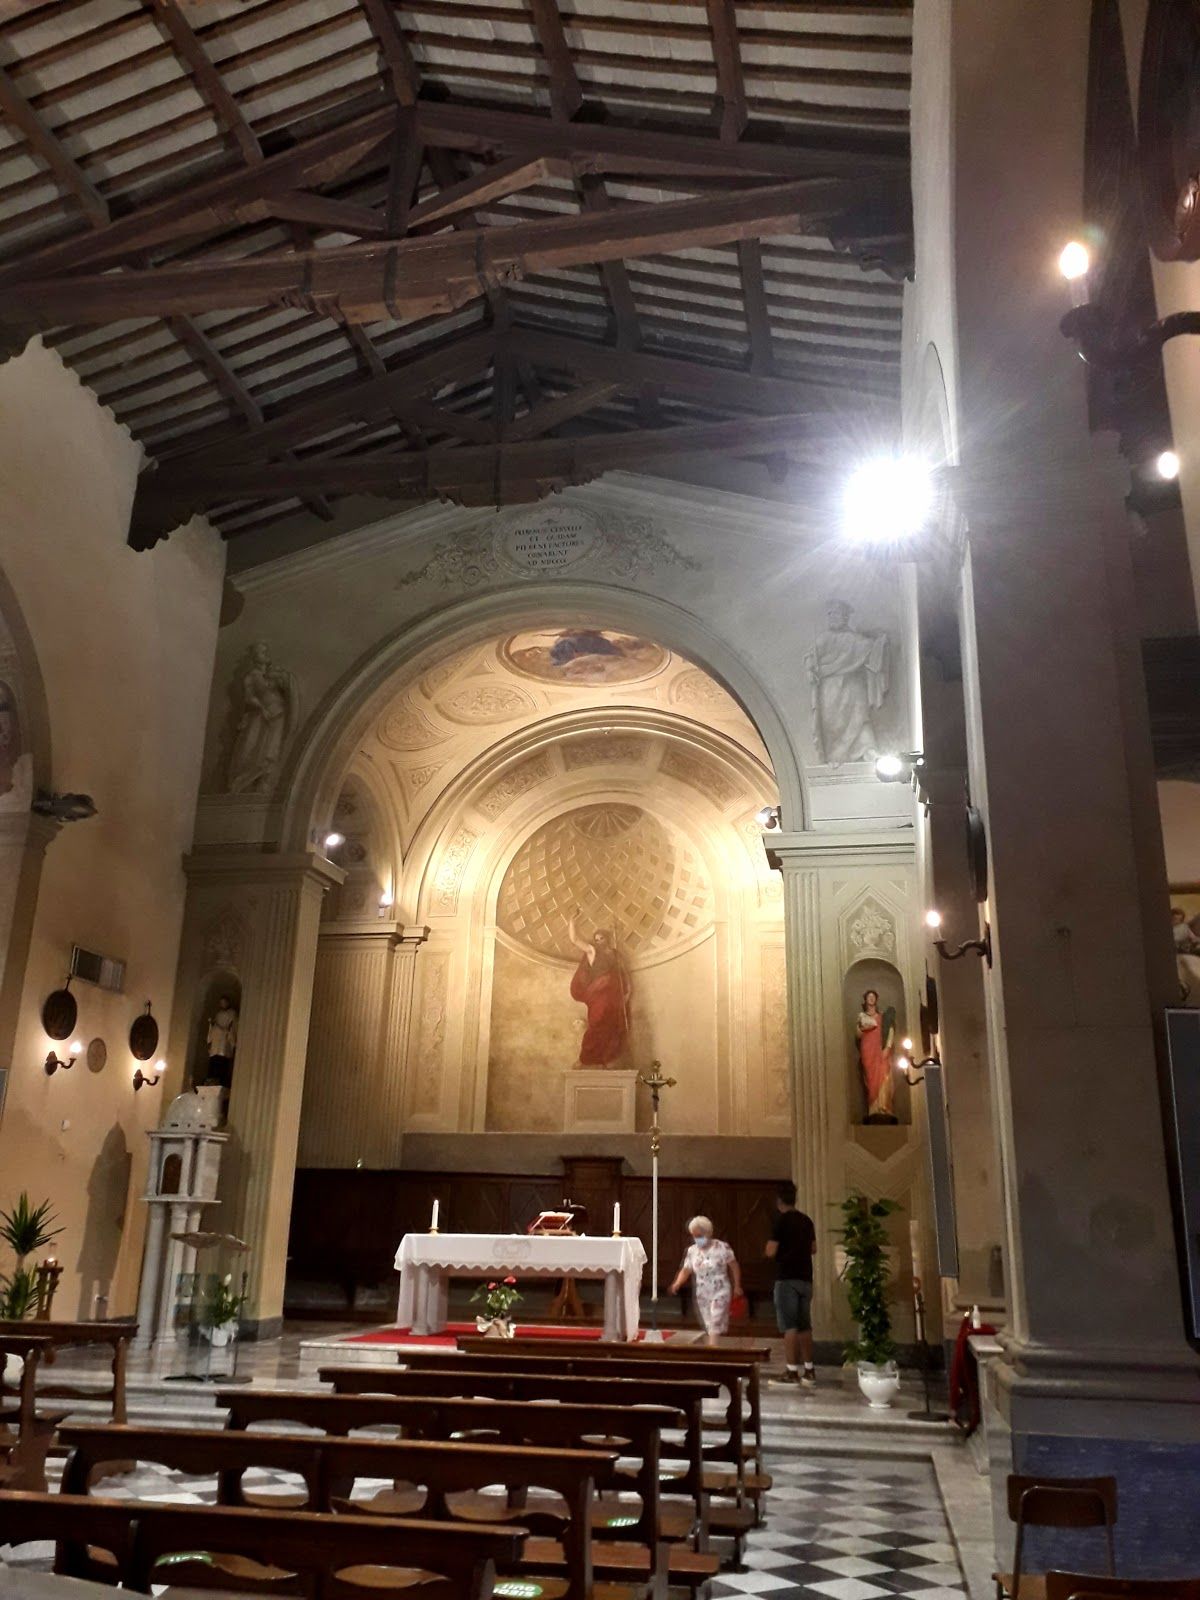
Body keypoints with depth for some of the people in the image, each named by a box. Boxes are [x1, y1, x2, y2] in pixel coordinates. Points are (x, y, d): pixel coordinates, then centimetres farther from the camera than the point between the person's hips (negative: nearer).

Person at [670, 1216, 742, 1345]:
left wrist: (737, 1286, -2)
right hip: (702, 1295, 4)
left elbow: (734, 1266, -2)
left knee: (715, 1325, -14)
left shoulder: (722, 1247, -10)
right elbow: (686, 1270, 2)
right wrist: (677, 1283, -15)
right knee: (709, 1327, 10)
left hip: (720, 1292, -4)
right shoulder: (692, 1250, 1)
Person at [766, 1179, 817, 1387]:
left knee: (789, 1326, -4)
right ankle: (809, 1371, 13)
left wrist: (769, 1247, 9)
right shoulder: (807, 1221, 10)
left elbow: (771, 1252, -12)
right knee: (804, 1325, 11)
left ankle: (791, 1372, -5)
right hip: (805, 1278, 6)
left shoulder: (780, 1220, -10)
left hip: (787, 1278, -6)